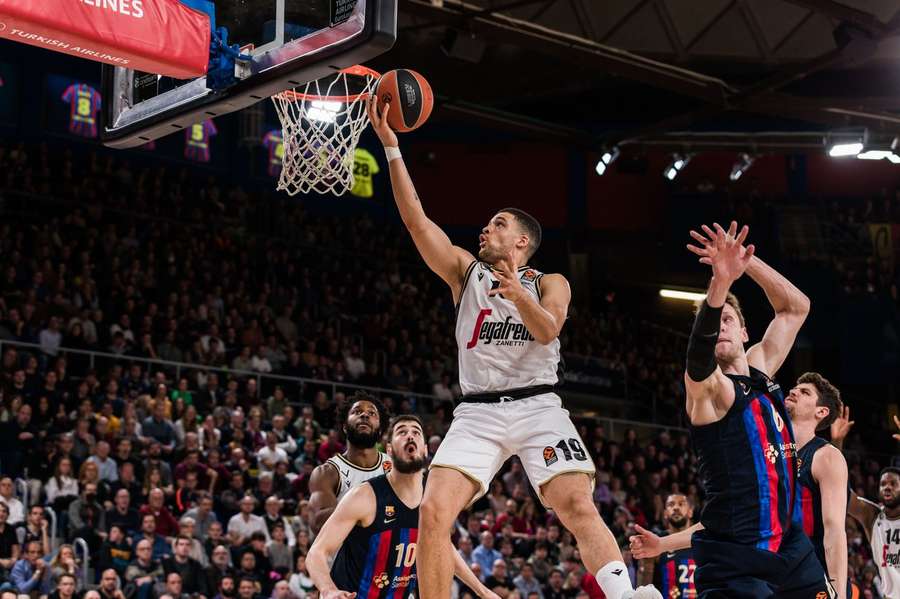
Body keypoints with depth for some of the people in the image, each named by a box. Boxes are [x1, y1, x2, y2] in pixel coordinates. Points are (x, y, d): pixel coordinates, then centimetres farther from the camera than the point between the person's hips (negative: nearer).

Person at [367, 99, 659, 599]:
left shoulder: (550, 284, 10)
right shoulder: (465, 271, 15)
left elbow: (547, 331, -12)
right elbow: (416, 219, 4)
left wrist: (520, 296, -33)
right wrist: (392, 147, -5)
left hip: (537, 407, -2)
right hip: (478, 412, 2)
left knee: (579, 507, -21)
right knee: (434, 512, -15)